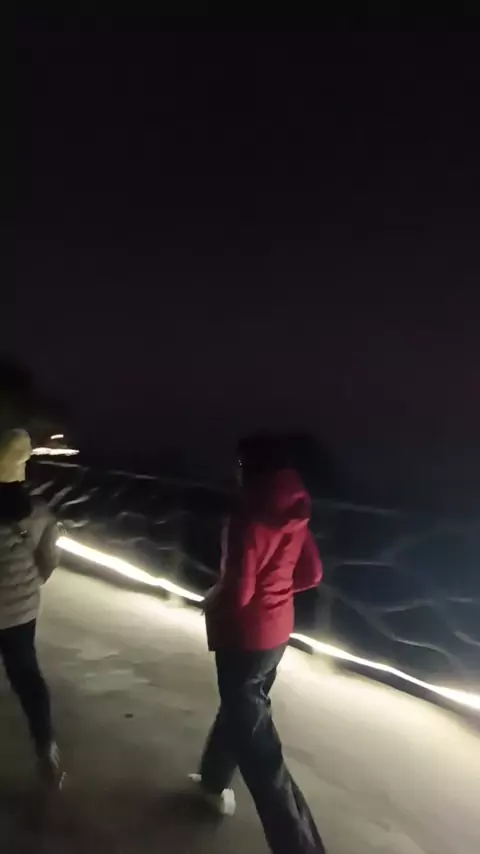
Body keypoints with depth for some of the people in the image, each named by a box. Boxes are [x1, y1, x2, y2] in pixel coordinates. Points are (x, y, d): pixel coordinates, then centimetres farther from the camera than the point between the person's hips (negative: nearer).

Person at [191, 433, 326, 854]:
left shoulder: (250, 517, -26)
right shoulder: (294, 515, -1)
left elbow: (238, 591, -25)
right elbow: (311, 573, 6)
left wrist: (212, 604, -4)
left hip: (245, 636, -9)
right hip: (277, 631, 9)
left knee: (257, 743, 3)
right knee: (239, 708, 28)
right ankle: (215, 781, 49)